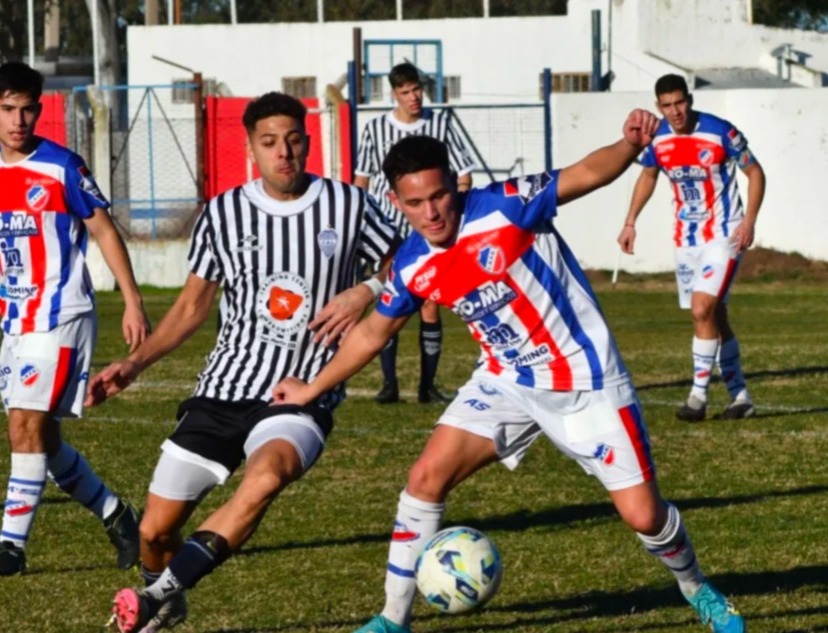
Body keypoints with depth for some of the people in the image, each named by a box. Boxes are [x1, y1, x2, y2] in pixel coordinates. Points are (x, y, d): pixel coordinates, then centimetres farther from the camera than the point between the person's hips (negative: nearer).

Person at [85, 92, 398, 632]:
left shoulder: (348, 206, 0)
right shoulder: (224, 214, 5)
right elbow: (193, 306, 14)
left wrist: (366, 293, -11)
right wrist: (134, 364, 3)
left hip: (302, 399, -3)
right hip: (223, 390, 3)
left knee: (266, 475, -38)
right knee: (156, 529, 1)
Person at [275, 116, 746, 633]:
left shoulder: (504, 207, -21)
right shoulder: (412, 266, -5)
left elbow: (588, 173, -27)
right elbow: (373, 332, 13)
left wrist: (632, 144, -48)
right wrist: (314, 388, 20)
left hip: (585, 382, -4)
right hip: (507, 383, 4)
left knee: (643, 515, -5)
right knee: (427, 476, -11)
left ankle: (697, 590, 27)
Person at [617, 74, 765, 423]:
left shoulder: (720, 132, -17)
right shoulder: (657, 138, -2)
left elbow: (755, 172, -8)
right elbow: (648, 176, 17)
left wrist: (749, 220, -19)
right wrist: (630, 223, 12)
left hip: (723, 235, -6)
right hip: (686, 236, 6)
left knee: (703, 310, -19)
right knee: (713, 317, 9)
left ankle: (699, 394, -13)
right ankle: (740, 396, 19)